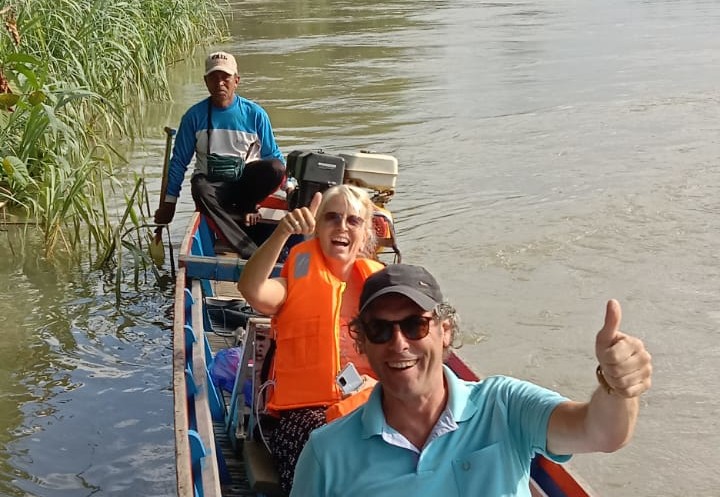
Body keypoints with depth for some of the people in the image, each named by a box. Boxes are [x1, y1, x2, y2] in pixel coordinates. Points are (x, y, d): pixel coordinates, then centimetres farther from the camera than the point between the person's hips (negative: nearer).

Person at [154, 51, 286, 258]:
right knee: (200, 189, -38)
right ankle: (251, 253, -42)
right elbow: (178, 161, 7)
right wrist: (169, 202, 5)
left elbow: (274, 156, 8)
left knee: (275, 168, -30)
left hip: (247, 182, 0)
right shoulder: (195, 116, 1)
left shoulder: (255, 114, 1)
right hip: (211, 182, 0)